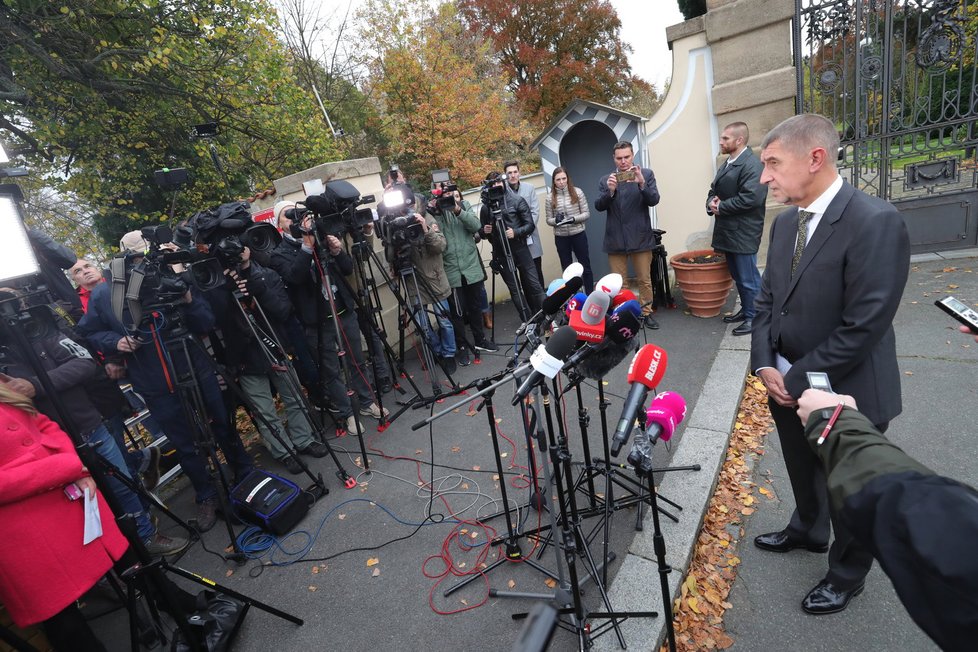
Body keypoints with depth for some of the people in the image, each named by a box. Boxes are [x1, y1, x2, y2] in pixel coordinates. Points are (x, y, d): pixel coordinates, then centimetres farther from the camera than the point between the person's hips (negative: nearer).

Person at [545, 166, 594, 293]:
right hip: (560, 237, 1)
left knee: (585, 266, 7)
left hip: (578, 235, -1)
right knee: (567, 269, 11)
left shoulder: (577, 192, -3)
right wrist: (556, 220, -17)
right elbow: (548, 219, 5)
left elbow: (586, 213, -2)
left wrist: (574, 219, -20)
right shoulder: (550, 198, 0)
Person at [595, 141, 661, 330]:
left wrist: (642, 183, -24)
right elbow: (598, 206, -1)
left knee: (645, 280, 7)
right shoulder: (605, 180, 8)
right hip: (615, 239, 1)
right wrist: (610, 190, -19)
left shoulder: (646, 174, 4)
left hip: (640, 237, -1)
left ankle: (646, 313, 19)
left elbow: (654, 200, -7)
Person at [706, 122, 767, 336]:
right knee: (738, 276, 18)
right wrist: (711, 202, -1)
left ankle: (754, 317, 12)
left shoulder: (752, 164, -13)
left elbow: (750, 197, -23)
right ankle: (745, 310, 31)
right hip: (728, 230, 9)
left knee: (748, 278, 0)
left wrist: (720, 207, -14)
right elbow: (714, 190, 21)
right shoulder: (727, 164, 15)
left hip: (743, 233, -9)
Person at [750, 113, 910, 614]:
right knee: (804, 473, 28)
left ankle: (847, 574, 44)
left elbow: (863, 328, -25)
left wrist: (797, 381, -19)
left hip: (844, 395, -6)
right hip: (789, 385, 6)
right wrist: (766, 366, -7)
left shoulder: (875, 222, -23)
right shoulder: (786, 221, 1)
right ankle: (807, 531, 56)